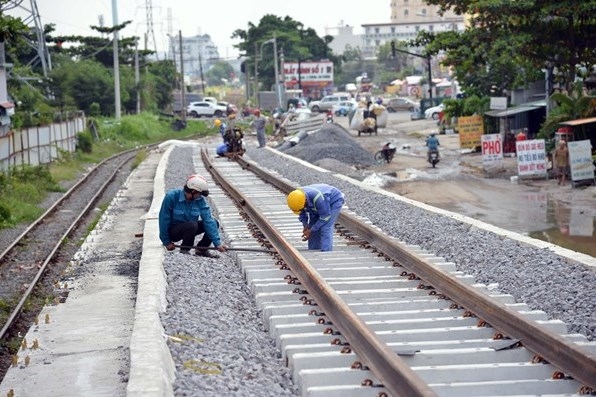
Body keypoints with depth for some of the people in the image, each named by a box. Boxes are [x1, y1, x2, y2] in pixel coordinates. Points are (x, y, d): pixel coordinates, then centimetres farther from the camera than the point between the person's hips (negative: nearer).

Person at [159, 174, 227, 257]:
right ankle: (184, 250, -11)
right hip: (172, 231, -5)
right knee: (191, 225, -35)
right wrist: (166, 242, -14)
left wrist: (217, 244, -23)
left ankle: (201, 249, 4)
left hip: (189, 229, 5)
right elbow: (164, 219, -18)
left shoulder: (200, 200, -11)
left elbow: (208, 220, -17)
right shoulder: (171, 196, -23)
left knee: (214, 223, -10)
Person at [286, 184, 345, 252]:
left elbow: (325, 216, -30)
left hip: (334, 201, -7)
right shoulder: (297, 198, -21)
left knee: (325, 229, -21)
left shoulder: (317, 198, -42)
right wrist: (305, 225, -16)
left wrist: (311, 230, -26)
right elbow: (302, 213, -1)